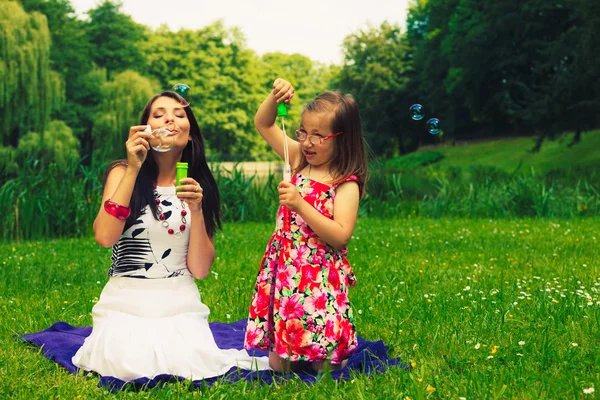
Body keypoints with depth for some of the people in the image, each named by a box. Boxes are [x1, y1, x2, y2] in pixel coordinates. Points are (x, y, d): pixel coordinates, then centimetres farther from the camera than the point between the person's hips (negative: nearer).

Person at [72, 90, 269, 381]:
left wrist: (196, 209, -15)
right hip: (126, 302, -1)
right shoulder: (123, 173, 0)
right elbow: (105, 237, -19)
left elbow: (200, 269, -1)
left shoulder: (199, 185, 6)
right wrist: (133, 170, -18)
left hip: (180, 303, 2)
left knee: (188, 366, -21)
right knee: (126, 367, -24)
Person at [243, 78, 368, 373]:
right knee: (278, 364, 5)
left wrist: (300, 205, -24)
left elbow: (340, 236, -20)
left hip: (320, 278, -5)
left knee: (322, 366, -2)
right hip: (284, 270, 5)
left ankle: (337, 353, 28)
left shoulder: (346, 184, -10)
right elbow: (263, 124, 14)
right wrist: (275, 96, -4)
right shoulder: (300, 161, 7)